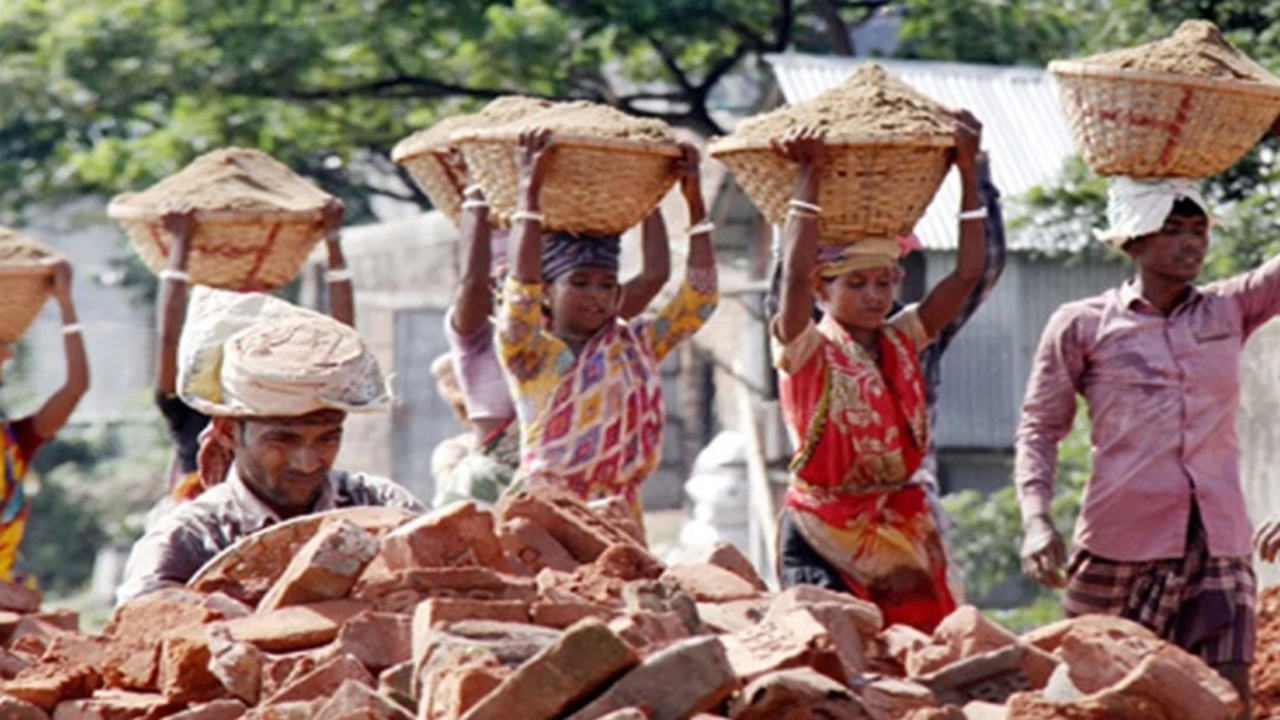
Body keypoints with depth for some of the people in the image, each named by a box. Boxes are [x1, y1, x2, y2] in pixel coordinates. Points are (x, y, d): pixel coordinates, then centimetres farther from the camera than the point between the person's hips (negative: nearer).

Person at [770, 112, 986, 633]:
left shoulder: (902, 341, 10)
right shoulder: (807, 351, -5)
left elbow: (967, 274, 5)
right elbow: (796, 271, -22)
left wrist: (968, 173, 0)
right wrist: (809, 177, -20)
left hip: (902, 531, 5)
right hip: (822, 538, -5)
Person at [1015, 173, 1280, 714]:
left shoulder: (1229, 311, 13)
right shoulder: (1082, 326, 5)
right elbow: (1039, 429, 6)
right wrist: (1036, 521, -10)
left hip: (1220, 544, 2)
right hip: (1120, 546, -2)